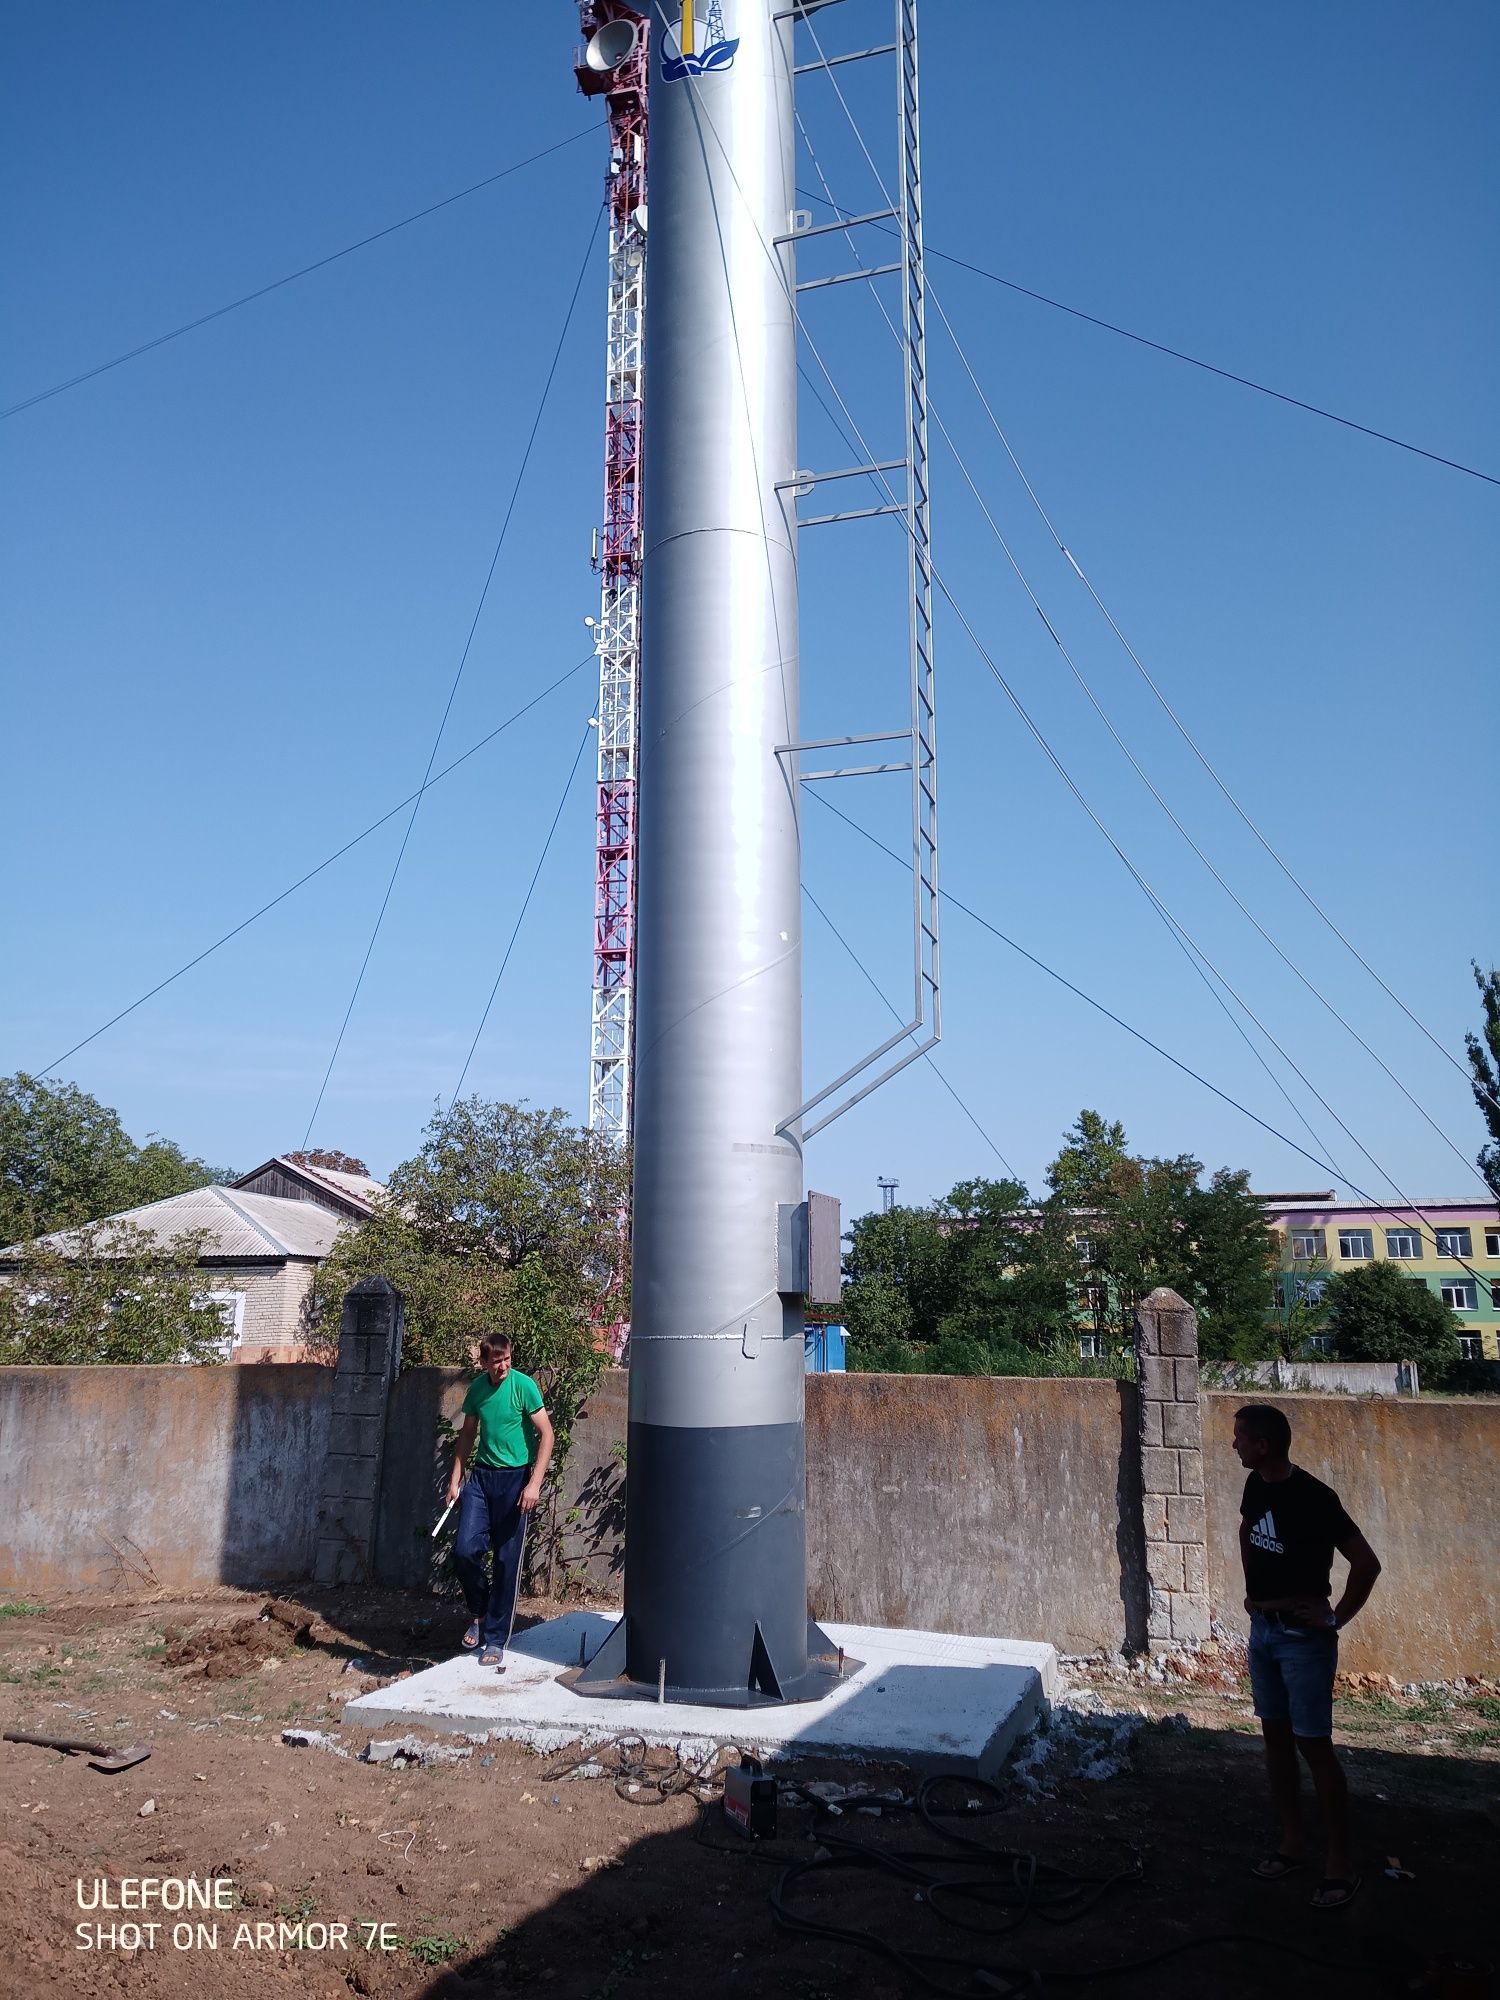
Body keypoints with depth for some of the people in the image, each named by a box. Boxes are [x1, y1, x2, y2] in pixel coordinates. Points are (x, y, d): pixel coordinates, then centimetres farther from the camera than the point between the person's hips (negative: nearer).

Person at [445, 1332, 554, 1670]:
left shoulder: (523, 1385, -12)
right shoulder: (477, 1387, 3)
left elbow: (546, 1434, -12)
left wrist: (534, 1483, -19)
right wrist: (455, 1480, 11)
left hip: (514, 1478, -4)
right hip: (481, 1475, 4)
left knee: (507, 1561, 0)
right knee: (464, 1549, -7)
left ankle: (496, 1640, 12)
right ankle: (480, 1613, 19)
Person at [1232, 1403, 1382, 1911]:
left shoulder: (1313, 1497, -22)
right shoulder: (1256, 1486, 1)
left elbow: (1367, 1563, -21)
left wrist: (1337, 1619, -14)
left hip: (1303, 1637, -8)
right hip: (1262, 1630, 8)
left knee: (1314, 1745, -2)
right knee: (1275, 1736, 14)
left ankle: (1340, 1864, 10)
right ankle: (1291, 1842, 27)